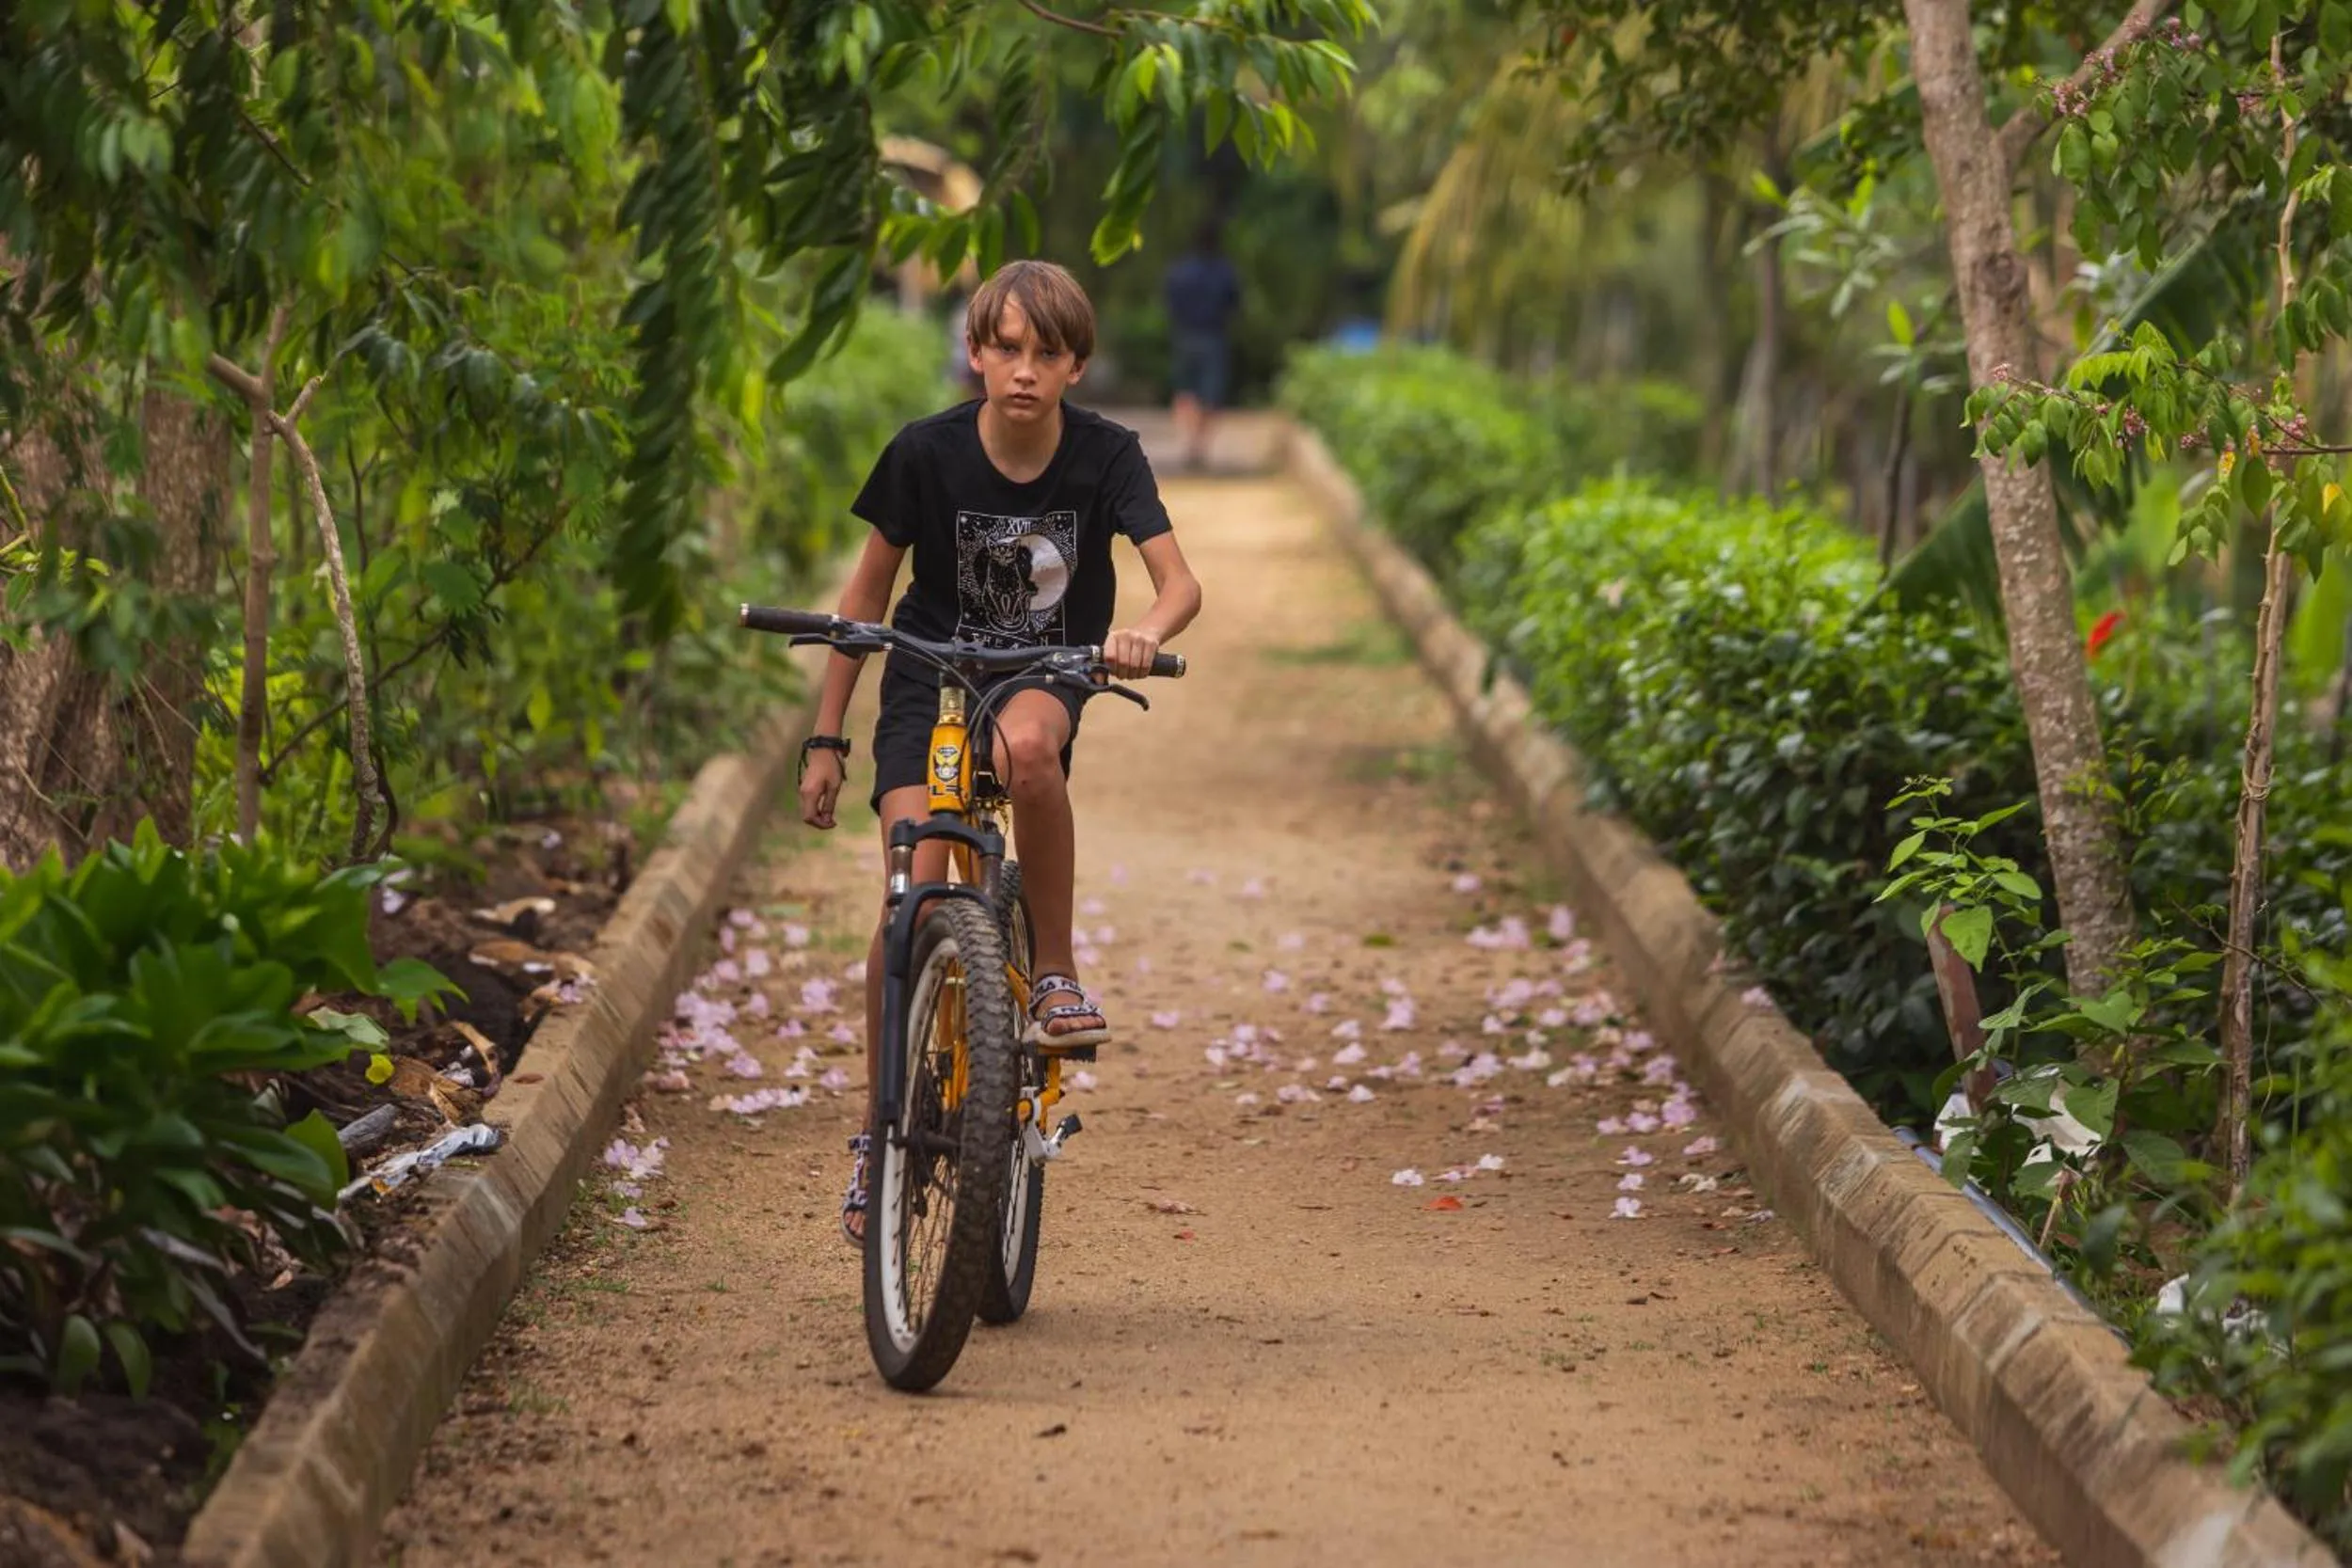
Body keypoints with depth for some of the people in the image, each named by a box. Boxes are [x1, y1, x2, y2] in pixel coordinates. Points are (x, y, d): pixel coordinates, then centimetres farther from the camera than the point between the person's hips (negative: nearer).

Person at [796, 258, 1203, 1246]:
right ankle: (880, 1130, -4)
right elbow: (866, 593, -3)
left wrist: (1147, 632, -46)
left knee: (1026, 745, -38)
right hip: (930, 681, 0)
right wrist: (826, 739, -4)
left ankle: (1056, 974, -20)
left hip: (1044, 679, 0)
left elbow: (1179, 580, -22)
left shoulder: (1105, 456, -13)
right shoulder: (927, 452, -13)